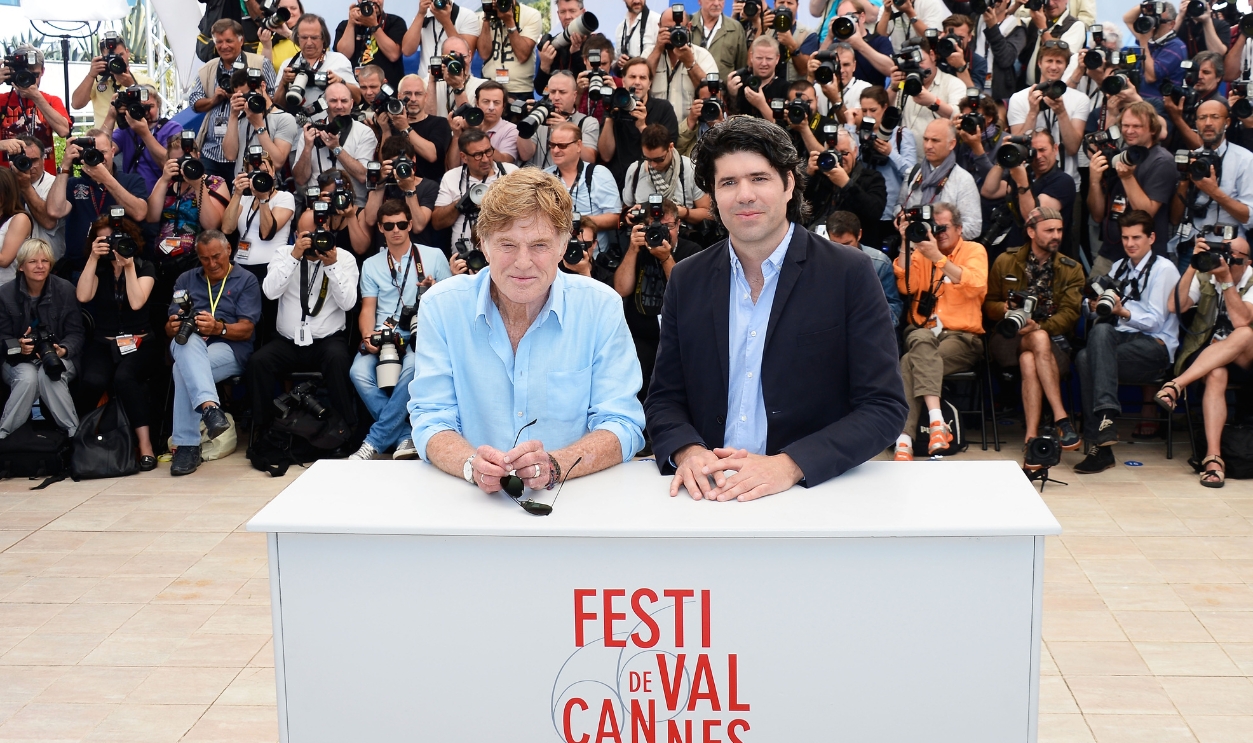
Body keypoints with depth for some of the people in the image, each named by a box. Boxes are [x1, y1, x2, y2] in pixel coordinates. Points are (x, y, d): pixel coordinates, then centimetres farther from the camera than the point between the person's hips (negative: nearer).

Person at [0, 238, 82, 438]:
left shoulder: (66, 289, -4)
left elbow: (76, 333, -4)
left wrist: (63, 350, -26)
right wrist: (19, 347, -27)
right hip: (19, 360, 0)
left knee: (48, 376, -34)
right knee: (27, 378, -34)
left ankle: (75, 432, -23)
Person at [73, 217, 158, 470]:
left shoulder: (145, 267, 3)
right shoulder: (97, 268, 8)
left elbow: (137, 302, -14)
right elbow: (83, 297, -12)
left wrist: (129, 266, -17)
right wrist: (93, 258, -15)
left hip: (139, 342, -1)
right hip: (103, 342, 2)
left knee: (124, 377, -35)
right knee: (93, 381, -31)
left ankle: (145, 445, -33)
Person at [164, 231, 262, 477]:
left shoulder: (246, 281, 11)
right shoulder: (185, 280, 23)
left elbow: (246, 330, -1)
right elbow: (169, 328, 14)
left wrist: (219, 327, -22)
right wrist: (173, 327, -12)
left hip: (229, 349, -2)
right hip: (187, 344, 3)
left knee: (183, 368, -34)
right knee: (189, 343, -37)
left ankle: (186, 445, -36)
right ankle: (209, 407, -53)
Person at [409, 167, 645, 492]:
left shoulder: (601, 307, -3)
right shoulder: (441, 306, -1)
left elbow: (621, 426, -5)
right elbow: (431, 421, -1)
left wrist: (553, 466, -25)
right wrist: (473, 465, -24)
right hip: (473, 502, 0)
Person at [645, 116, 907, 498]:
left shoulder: (850, 275, -2)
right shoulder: (687, 280, 8)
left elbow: (884, 407, -5)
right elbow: (664, 398, 12)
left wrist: (788, 466, -18)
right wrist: (687, 451, -10)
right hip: (709, 494, 3)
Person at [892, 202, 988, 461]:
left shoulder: (974, 251, 7)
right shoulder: (920, 251, 15)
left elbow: (975, 286, -15)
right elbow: (906, 286, -2)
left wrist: (938, 258, -20)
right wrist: (906, 245, -8)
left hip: (962, 336, -2)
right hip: (922, 331, 2)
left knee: (911, 364, -31)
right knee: (922, 341, -36)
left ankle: (904, 438, -37)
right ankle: (936, 421, -47)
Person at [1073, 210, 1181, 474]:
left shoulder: (1164, 269, 1)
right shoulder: (1118, 267, 22)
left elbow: (1155, 321, -9)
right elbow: (1106, 313, 12)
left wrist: (1123, 311, -26)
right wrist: (1094, 305, -12)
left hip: (1155, 346, -5)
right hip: (1120, 339, 5)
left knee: (1087, 359, -32)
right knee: (1100, 330, -33)